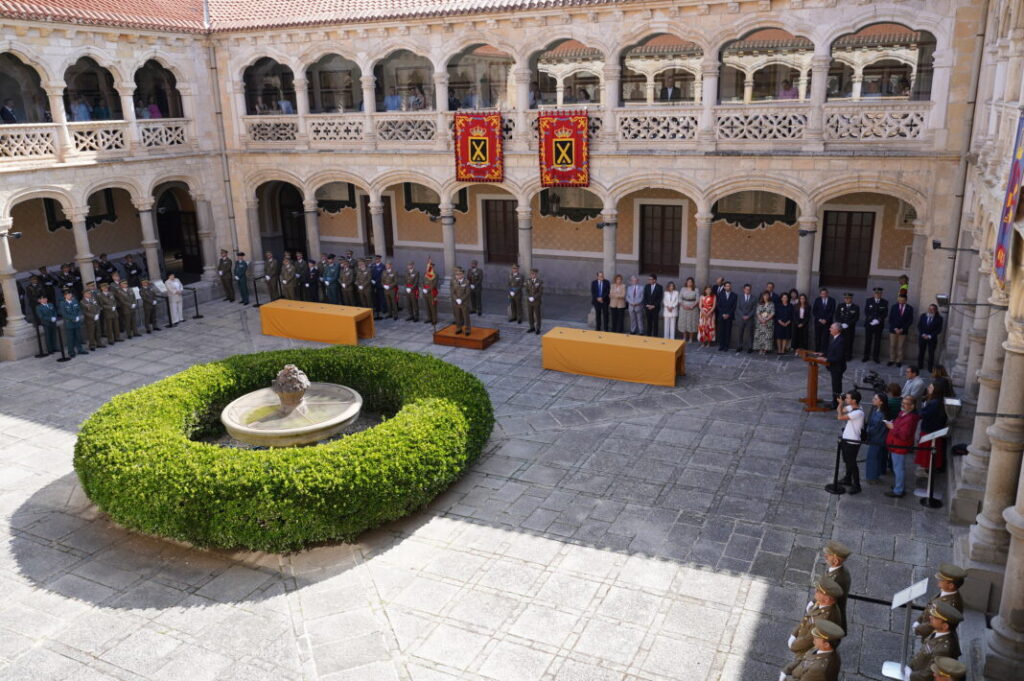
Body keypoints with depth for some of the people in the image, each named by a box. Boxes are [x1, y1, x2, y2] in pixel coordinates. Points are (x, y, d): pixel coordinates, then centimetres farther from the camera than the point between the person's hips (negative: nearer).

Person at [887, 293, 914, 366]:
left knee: (900, 347, 4)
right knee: (892, 346, 2)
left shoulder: (909, 308, 0)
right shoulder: (894, 307, 2)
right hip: (893, 330, 1)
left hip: (903, 331, -1)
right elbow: (890, 319, 1)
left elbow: (910, 320, -2)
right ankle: (891, 360, 9)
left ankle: (899, 361, 9)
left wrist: (902, 329, -10)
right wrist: (895, 328, -10)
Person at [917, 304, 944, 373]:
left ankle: (930, 369, 5)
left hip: (932, 339, -3)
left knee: (931, 353, -1)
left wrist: (930, 336, -12)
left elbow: (939, 329, -6)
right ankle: (919, 367, 17)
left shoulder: (939, 318, -5)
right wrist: (923, 334, -8)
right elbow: (919, 326, 5)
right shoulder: (923, 316, 4)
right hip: (922, 337, 3)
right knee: (921, 352, 7)